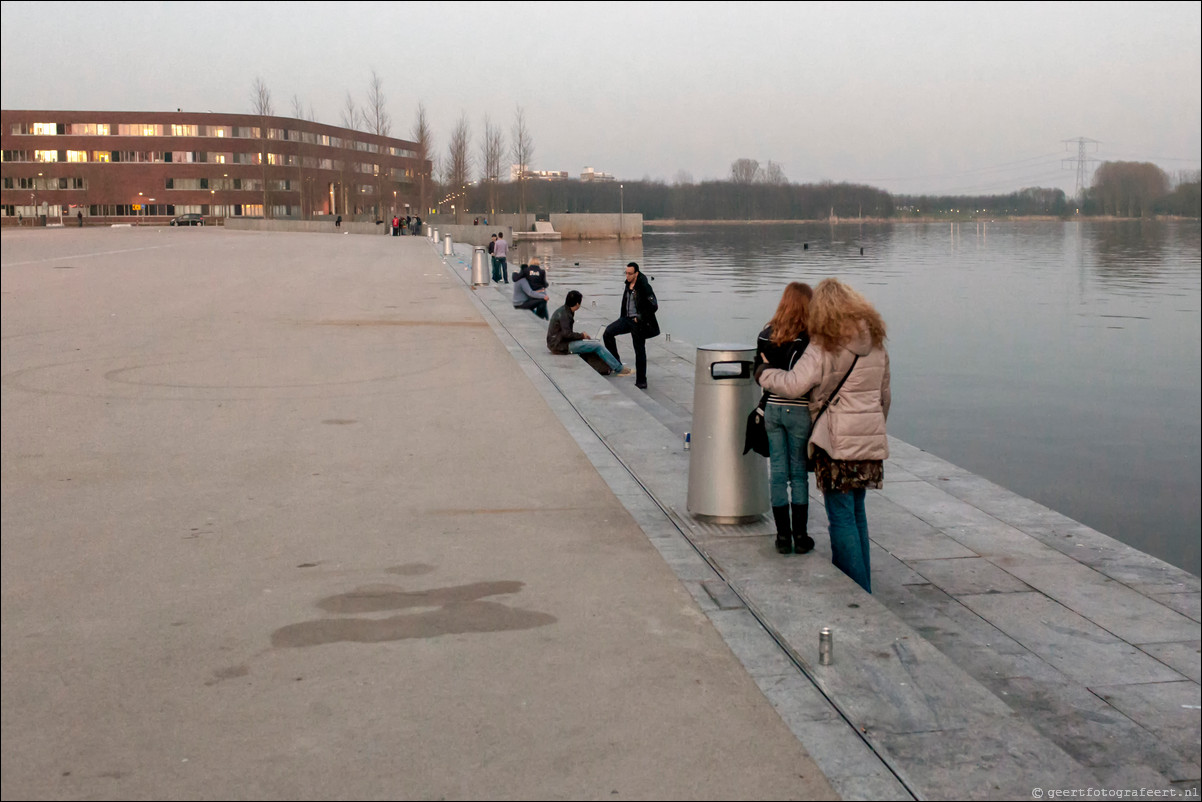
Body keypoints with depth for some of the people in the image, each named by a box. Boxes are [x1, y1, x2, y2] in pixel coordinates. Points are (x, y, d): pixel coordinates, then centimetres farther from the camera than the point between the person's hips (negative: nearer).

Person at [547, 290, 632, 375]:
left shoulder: (563, 310, 13)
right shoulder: (564, 314, -18)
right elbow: (567, 334, -24)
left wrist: (580, 335, 6)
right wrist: (581, 335, -9)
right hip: (561, 346, -10)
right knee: (597, 346, -10)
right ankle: (619, 369, -6)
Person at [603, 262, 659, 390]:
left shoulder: (644, 287, -16)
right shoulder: (628, 284, 8)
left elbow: (653, 306, -17)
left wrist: (640, 318, -14)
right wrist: (623, 317, 16)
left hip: (638, 323, -7)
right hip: (627, 319, 7)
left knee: (640, 351, 2)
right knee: (608, 332, -13)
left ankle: (641, 382, 12)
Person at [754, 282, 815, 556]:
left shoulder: (766, 335, 1)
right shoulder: (809, 338, -13)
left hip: (772, 408, 4)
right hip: (799, 410, -4)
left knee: (778, 472, 9)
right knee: (799, 473, 7)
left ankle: (783, 536, 13)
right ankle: (800, 536, 10)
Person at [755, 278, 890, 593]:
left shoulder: (825, 346, -12)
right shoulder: (876, 342, 9)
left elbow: (794, 384, -16)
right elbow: (884, 394, 16)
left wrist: (763, 374, 1)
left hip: (838, 440, -7)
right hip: (871, 438, 7)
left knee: (842, 515, -1)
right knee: (856, 511, 18)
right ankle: (862, 586, 25)